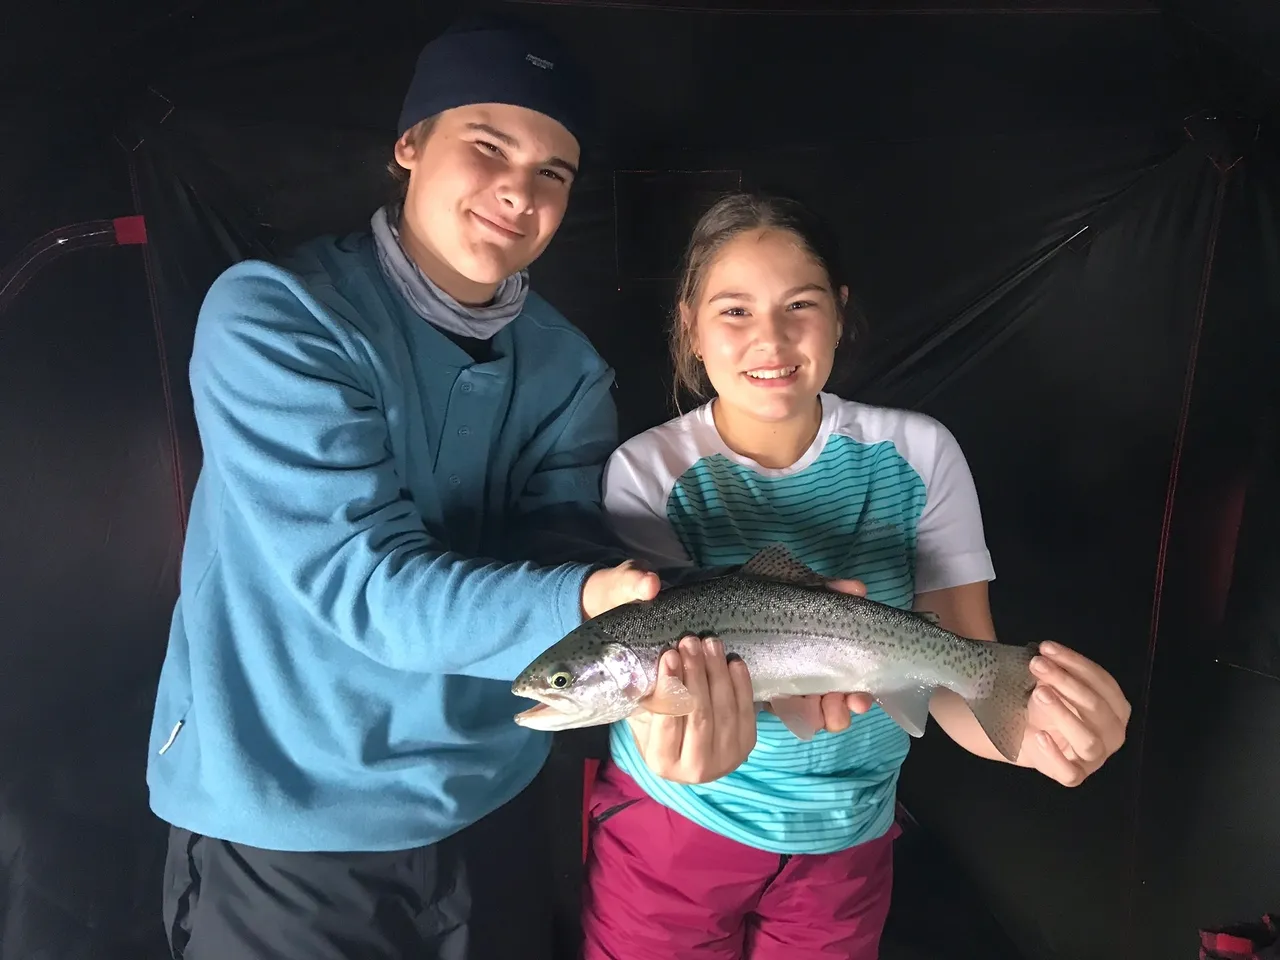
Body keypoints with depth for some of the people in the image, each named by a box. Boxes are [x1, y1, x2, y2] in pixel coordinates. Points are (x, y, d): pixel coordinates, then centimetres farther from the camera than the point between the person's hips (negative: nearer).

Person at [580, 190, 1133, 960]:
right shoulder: (649, 472, -16)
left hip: (852, 837, 2)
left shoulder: (919, 455, -12)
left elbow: (960, 678, -15)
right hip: (671, 824, -2)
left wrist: (1032, 726, -37)